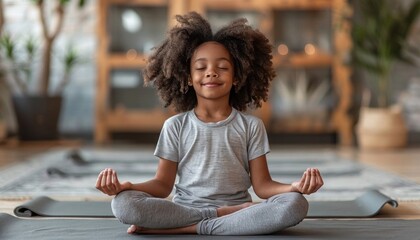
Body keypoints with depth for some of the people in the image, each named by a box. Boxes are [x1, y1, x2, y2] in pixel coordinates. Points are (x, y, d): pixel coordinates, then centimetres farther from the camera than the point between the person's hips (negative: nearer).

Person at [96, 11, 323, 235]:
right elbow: (163, 184, 4)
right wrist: (125, 186, -16)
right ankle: (227, 215, -24)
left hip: (236, 210, 1)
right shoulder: (175, 126, 7)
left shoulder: (251, 126, 7)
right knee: (123, 204, -29)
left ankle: (187, 229, -27)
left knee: (295, 205, -30)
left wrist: (294, 187, -19)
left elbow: (262, 185, 2)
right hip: (184, 210, -1)